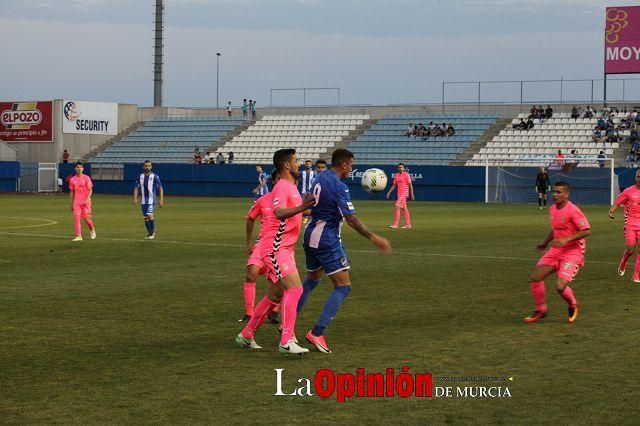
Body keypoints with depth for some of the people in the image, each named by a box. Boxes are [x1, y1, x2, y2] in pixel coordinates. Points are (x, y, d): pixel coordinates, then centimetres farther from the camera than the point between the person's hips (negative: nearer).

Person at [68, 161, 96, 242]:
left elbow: (90, 190, -5)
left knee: (86, 218, 1)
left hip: (85, 201, -3)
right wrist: (71, 204, 13)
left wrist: (87, 199, -19)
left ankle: (92, 230, 29)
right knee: (76, 218, -8)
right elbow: (71, 192, 14)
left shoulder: (86, 178, -2)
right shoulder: (72, 180, 7)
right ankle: (79, 236, -7)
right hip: (76, 202, 3)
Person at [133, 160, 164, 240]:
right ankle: (149, 233, 21)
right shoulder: (140, 176, 6)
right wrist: (135, 198, -1)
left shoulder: (155, 176, -5)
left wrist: (161, 200, -7)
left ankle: (153, 232, -4)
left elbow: (160, 188, -2)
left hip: (152, 200, -4)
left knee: (150, 215, -19)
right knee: (145, 218, 7)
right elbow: (136, 188, 11)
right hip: (143, 201, 4)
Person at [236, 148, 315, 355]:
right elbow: (279, 213, -33)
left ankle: (246, 335, 25)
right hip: (275, 249, -10)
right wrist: (300, 208, -48)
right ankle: (287, 341, -23)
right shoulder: (282, 186, -14)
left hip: (284, 249, 10)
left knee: (275, 295, 14)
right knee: (294, 288, -19)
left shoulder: (291, 187, 17)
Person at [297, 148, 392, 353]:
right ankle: (316, 333, -13)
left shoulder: (320, 177, 8)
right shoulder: (338, 186, -18)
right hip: (328, 240, -9)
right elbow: (351, 219, -23)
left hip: (311, 234, 9)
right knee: (343, 287, -6)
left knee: (312, 280, 27)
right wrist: (373, 238, -22)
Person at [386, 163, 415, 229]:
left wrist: (412, 194, -10)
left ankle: (395, 224, -18)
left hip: (404, 193, -7)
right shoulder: (396, 176, 11)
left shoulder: (406, 175, -7)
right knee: (404, 209, 10)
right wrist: (389, 192, 9)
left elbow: (410, 185, -7)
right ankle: (408, 224, 16)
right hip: (399, 194, 7)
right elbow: (394, 185, 17)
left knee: (397, 206, -16)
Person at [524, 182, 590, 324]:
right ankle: (540, 310, 13)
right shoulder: (553, 209, 8)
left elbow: (587, 231, -21)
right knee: (535, 277, -5)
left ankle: (572, 306, 14)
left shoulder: (572, 210, -18)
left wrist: (566, 239, -27)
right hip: (556, 250, 8)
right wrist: (545, 242, 32)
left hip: (573, 252, -8)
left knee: (560, 286, -20)